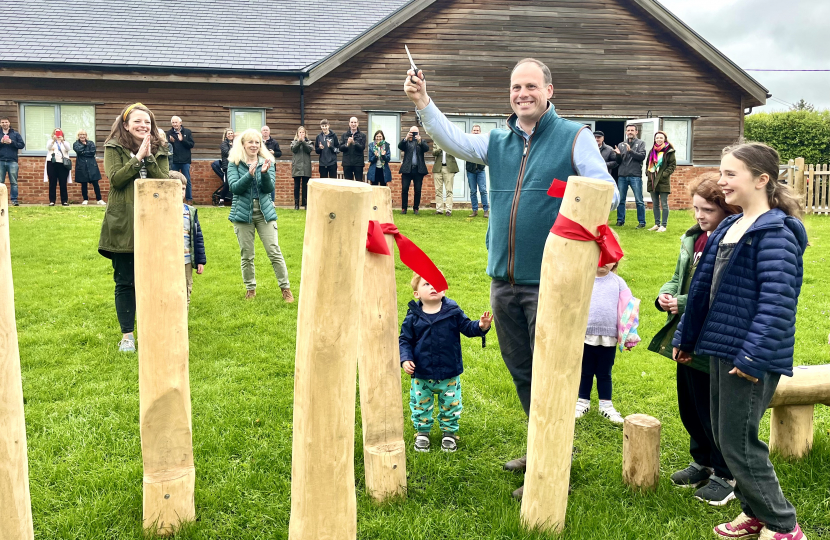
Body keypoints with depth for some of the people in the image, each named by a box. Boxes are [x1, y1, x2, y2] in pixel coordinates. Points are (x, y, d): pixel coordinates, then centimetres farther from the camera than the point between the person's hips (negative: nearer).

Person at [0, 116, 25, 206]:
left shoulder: (15, 134, 10)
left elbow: (22, 145, 3)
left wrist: (11, 142, -10)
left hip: (12, 161, -1)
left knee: (14, 182, -2)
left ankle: (14, 200, 0)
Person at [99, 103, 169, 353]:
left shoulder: (159, 150, 10)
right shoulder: (114, 149, 2)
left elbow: (164, 182, -4)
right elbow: (115, 178, -13)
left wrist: (149, 158, -13)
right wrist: (138, 158, -15)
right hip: (123, 226, -2)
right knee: (125, 282, 3)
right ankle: (127, 335, 13)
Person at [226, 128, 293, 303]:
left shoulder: (267, 162, 3)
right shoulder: (234, 163, -1)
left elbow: (269, 188, -5)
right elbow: (234, 188, -13)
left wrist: (264, 173, -24)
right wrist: (250, 174, -27)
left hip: (265, 212, 1)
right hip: (243, 213, -1)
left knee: (274, 252, -2)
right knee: (246, 255, 7)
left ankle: (285, 288, 6)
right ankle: (250, 288, 22)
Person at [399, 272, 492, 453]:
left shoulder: (453, 312, -5)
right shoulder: (413, 316, -6)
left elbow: (467, 327, 1)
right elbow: (405, 340, 0)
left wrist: (481, 326, -19)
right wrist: (405, 359, -13)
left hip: (449, 373, 0)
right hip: (421, 374, 0)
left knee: (451, 404, 12)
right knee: (420, 404, 12)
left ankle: (449, 432, 32)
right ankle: (422, 432, 32)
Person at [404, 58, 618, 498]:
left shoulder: (574, 137, -3)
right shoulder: (497, 142, 11)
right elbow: (453, 140, -1)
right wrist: (422, 103, -14)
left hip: (550, 281, -5)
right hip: (504, 278, 6)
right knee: (521, 371, 17)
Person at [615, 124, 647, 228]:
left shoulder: (640, 143, 7)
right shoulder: (621, 145, 15)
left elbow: (642, 156, -8)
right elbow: (618, 161, 12)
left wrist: (630, 151, -18)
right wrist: (618, 154, -9)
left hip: (635, 176, -4)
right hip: (622, 175, 4)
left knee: (639, 201, -2)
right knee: (620, 200, 7)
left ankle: (642, 222, 3)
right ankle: (620, 220, 17)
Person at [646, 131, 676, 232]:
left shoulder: (669, 151, -4)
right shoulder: (652, 151, 13)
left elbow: (673, 165, -5)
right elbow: (648, 163, 21)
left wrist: (665, 174, -14)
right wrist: (647, 172, 5)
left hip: (663, 182, -6)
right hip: (652, 181, 6)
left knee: (664, 204, -3)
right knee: (655, 204, 10)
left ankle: (663, 225, 0)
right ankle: (657, 224, 17)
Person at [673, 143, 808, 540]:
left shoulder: (775, 233, -16)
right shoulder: (728, 228, 11)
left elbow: (777, 301, -24)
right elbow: (705, 286, 16)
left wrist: (754, 357, -27)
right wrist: (685, 337, 20)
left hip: (752, 357, -9)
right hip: (721, 348, 9)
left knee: (738, 443, -2)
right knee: (726, 436, 16)